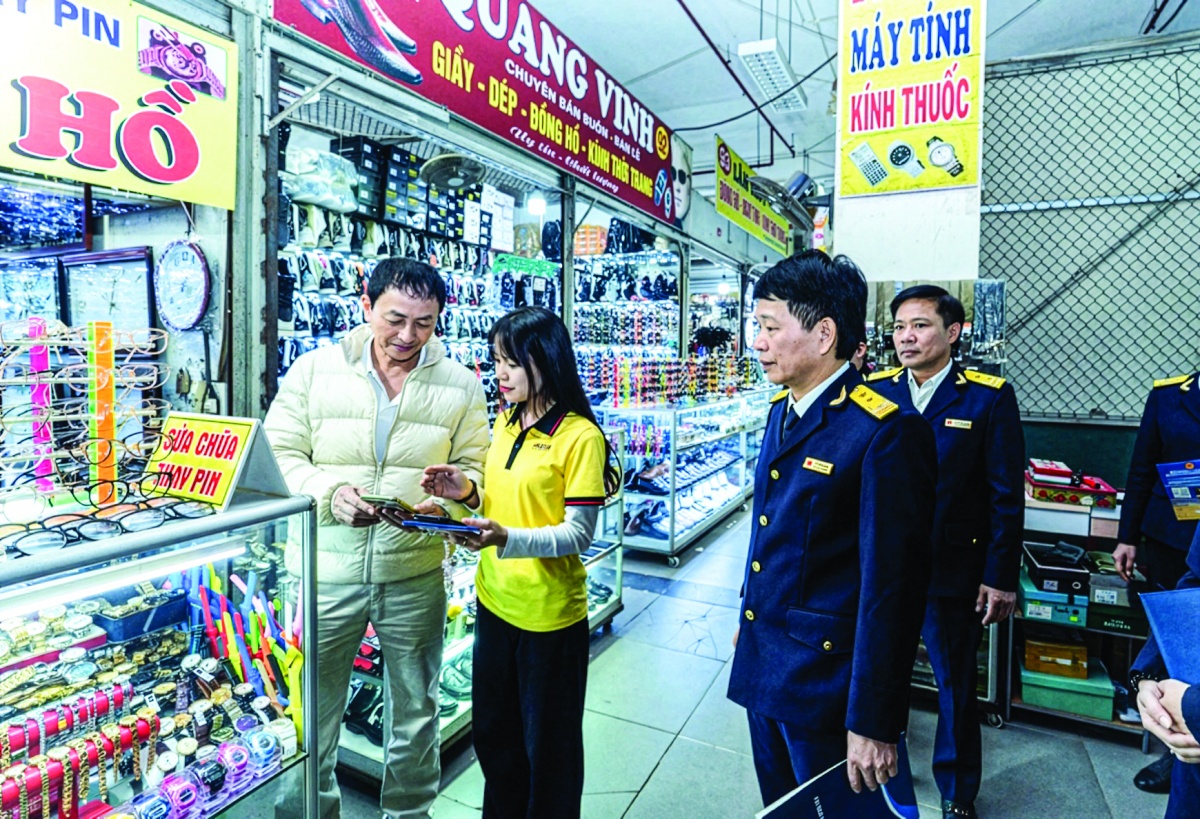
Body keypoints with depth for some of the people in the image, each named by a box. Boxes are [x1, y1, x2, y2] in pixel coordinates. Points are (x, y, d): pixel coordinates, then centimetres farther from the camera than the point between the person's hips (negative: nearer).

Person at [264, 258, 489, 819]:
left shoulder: (461, 385, 0)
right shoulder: (313, 370, -1)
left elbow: (473, 468, 2)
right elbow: (280, 454, -1)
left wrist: (442, 504, -18)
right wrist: (331, 494, -19)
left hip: (416, 576, 1)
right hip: (326, 570, 0)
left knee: (415, 709, 18)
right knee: (312, 708, 16)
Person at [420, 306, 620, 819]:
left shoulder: (580, 437, -18)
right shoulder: (506, 423, 4)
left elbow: (578, 532, -19)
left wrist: (507, 539, -32)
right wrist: (467, 493, -6)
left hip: (549, 612, -7)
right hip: (494, 600, 7)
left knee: (547, 743, 14)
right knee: (492, 730, 25)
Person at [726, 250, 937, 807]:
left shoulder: (885, 432, -21)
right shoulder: (782, 410, 4)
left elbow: (890, 587, -21)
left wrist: (873, 723, -17)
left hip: (826, 674, -7)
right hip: (761, 662, 8)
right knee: (778, 803, 24)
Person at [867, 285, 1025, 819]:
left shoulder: (989, 398, -8)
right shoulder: (874, 391, -1)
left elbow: (1007, 498, -6)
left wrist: (1001, 577, -7)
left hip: (953, 569, -2)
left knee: (956, 686, 15)